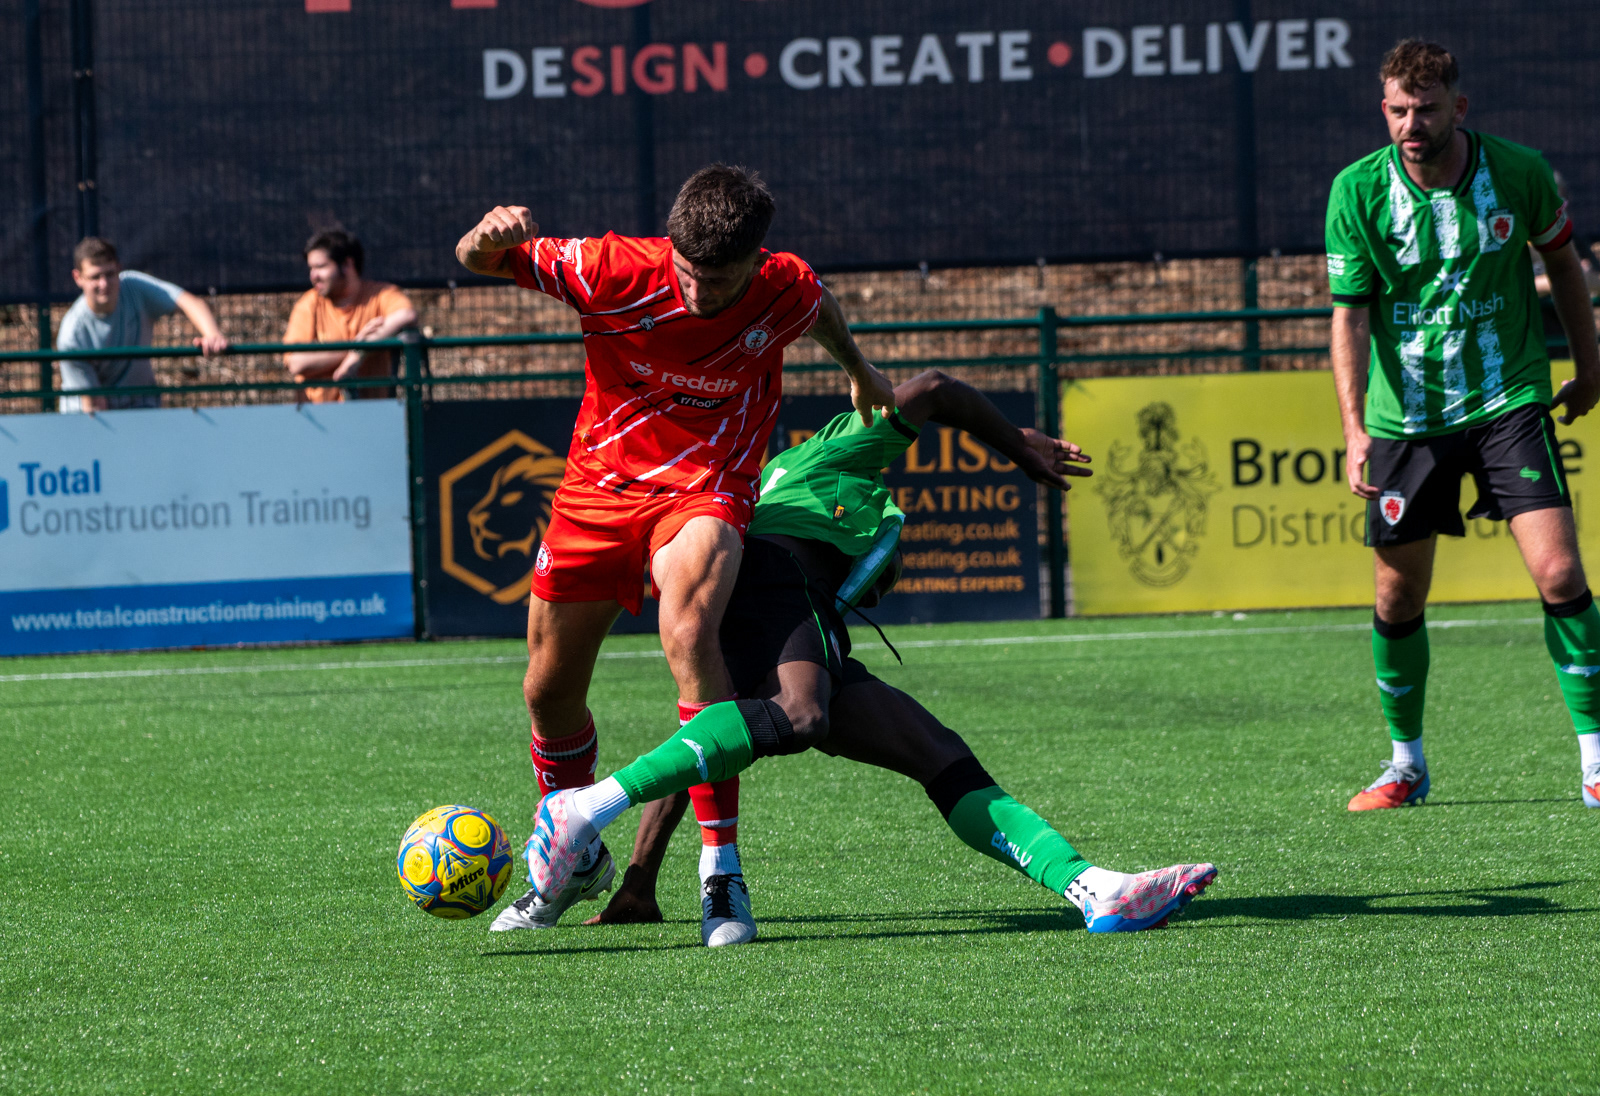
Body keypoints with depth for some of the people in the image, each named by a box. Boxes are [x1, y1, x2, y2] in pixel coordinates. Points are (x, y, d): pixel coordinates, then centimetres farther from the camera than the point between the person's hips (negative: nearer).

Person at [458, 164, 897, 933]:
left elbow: (822, 314, 12)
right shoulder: (615, 270, -19)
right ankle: (575, 859, 37)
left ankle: (721, 866, -28)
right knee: (549, 692, 8)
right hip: (598, 485, 2)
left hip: (705, 489, -2)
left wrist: (860, 373, 33)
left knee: (687, 635, -32)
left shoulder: (785, 293, -15)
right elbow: (476, 260, -13)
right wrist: (493, 235, -38)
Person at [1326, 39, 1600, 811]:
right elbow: (1349, 314, -8)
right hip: (1405, 416, 1)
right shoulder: (1358, 192, -10)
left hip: (1508, 400, -1)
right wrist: (1354, 425, -19)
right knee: (1398, 600, 5)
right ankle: (1407, 766, 24)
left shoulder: (1519, 174, -9)